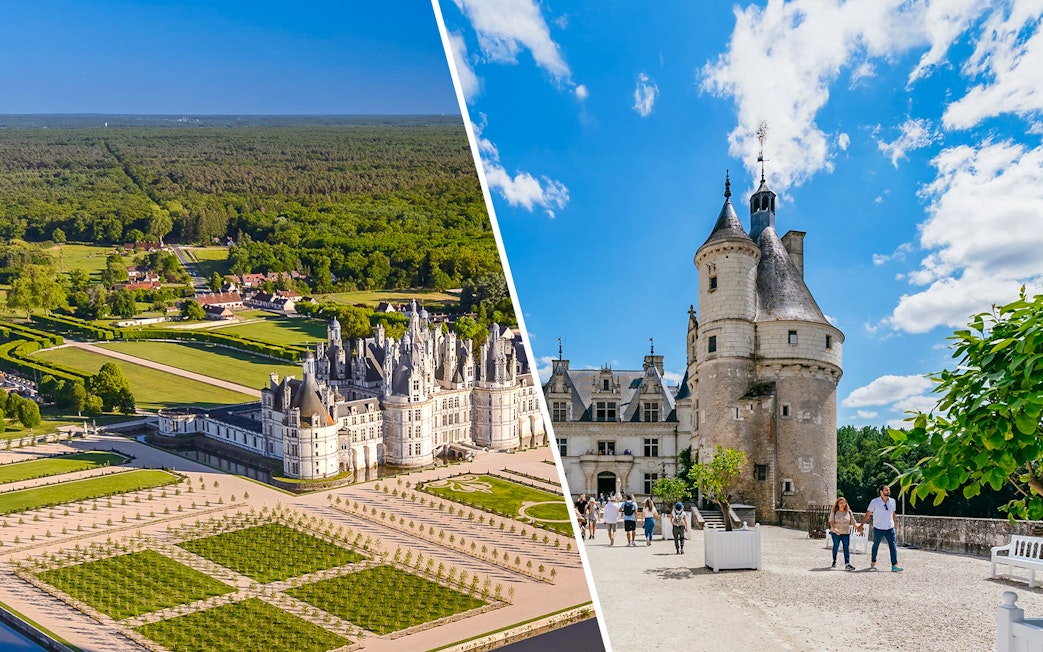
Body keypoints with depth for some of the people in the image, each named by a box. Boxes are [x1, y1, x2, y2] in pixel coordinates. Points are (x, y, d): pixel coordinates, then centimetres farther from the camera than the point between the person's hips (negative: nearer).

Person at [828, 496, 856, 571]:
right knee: (835, 546, 12)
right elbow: (831, 521, -15)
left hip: (846, 533, 1)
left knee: (846, 548, -7)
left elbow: (853, 522, 7)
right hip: (835, 533, -1)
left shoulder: (848, 512, 3)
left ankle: (847, 564, -12)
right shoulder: (834, 512, -4)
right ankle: (834, 562, 29)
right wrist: (835, 528, -31)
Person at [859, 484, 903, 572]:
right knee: (876, 546, 11)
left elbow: (893, 514, 17)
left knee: (893, 546, -10)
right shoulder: (875, 502, -8)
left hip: (890, 528, 3)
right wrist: (861, 525, -4)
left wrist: (894, 525, 20)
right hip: (878, 528, -2)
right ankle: (873, 563, 29)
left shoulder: (892, 501, 4)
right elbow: (867, 514, -3)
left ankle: (894, 566, -14)